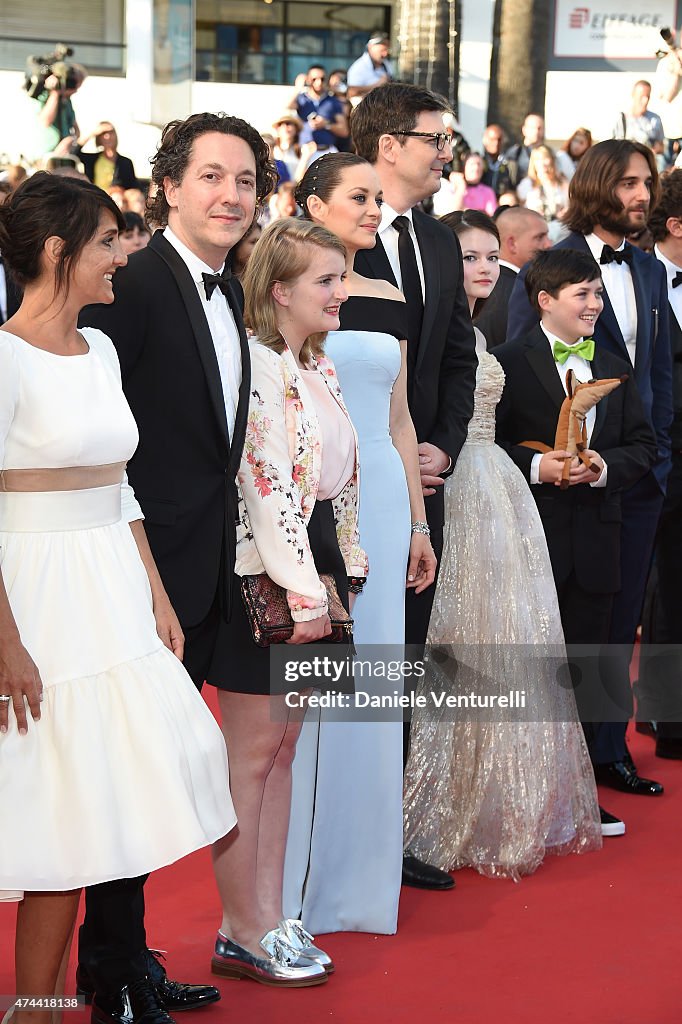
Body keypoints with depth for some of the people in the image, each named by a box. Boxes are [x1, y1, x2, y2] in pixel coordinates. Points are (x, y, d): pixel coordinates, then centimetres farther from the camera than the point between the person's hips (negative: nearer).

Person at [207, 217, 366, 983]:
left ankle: (267, 918, 17)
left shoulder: (319, 367, 15)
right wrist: (302, 592, -20)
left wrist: (340, 573, 12)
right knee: (253, 750, -2)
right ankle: (243, 932, 7)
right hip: (261, 572, -9)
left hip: (312, 565, 9)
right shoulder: (255, 364, -14)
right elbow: (266, 483, -19)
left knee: (282, 743, 11)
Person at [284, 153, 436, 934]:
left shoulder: (390, 302, 12)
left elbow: (400, 421, 15)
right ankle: (288, 870, 13)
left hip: (379, 496, 5)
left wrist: (417, 523, 13)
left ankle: (356, 867, 21)